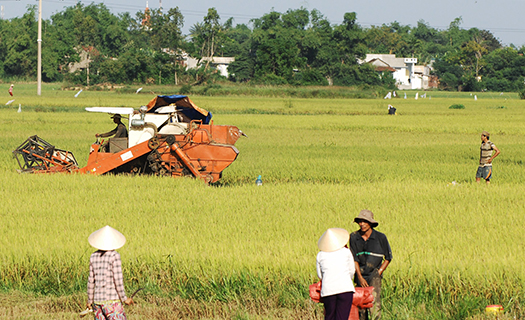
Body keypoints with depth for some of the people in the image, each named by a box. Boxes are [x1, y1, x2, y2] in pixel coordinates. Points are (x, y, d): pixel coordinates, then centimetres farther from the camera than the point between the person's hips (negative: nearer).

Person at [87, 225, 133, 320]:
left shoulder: (94, 256, 7)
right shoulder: (114, 256, -9)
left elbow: (91, 281, 11)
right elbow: (118, 279, -12)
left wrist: (89, 300, 20)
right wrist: (124, 298, -3)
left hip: (97, 301, 6)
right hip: (112, 301, -6)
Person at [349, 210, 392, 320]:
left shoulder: (380, 237, -6)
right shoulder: (354, 237, -1)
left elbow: (388, 258, 5)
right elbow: (354, 259, 0)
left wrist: (378, 273, -4)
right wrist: (360, 277, -9)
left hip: (374, 274, -3)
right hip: (360, 274, 3)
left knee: (374, 301, -18)